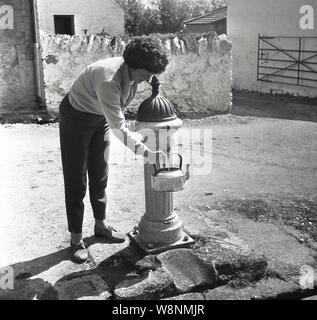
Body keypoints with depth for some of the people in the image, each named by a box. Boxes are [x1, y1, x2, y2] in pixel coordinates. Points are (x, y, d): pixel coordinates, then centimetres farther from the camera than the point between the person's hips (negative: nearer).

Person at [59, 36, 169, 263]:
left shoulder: (133, 74, -13)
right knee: (76, 180, -2)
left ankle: (101, 224, 28)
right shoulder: (108, 79, -38)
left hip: (102, 117, 8)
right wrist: (143, 150, -38)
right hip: (76, 117, -7)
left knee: (100, 175, 13)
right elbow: (117, 126, -37)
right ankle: (76, 238, 7)